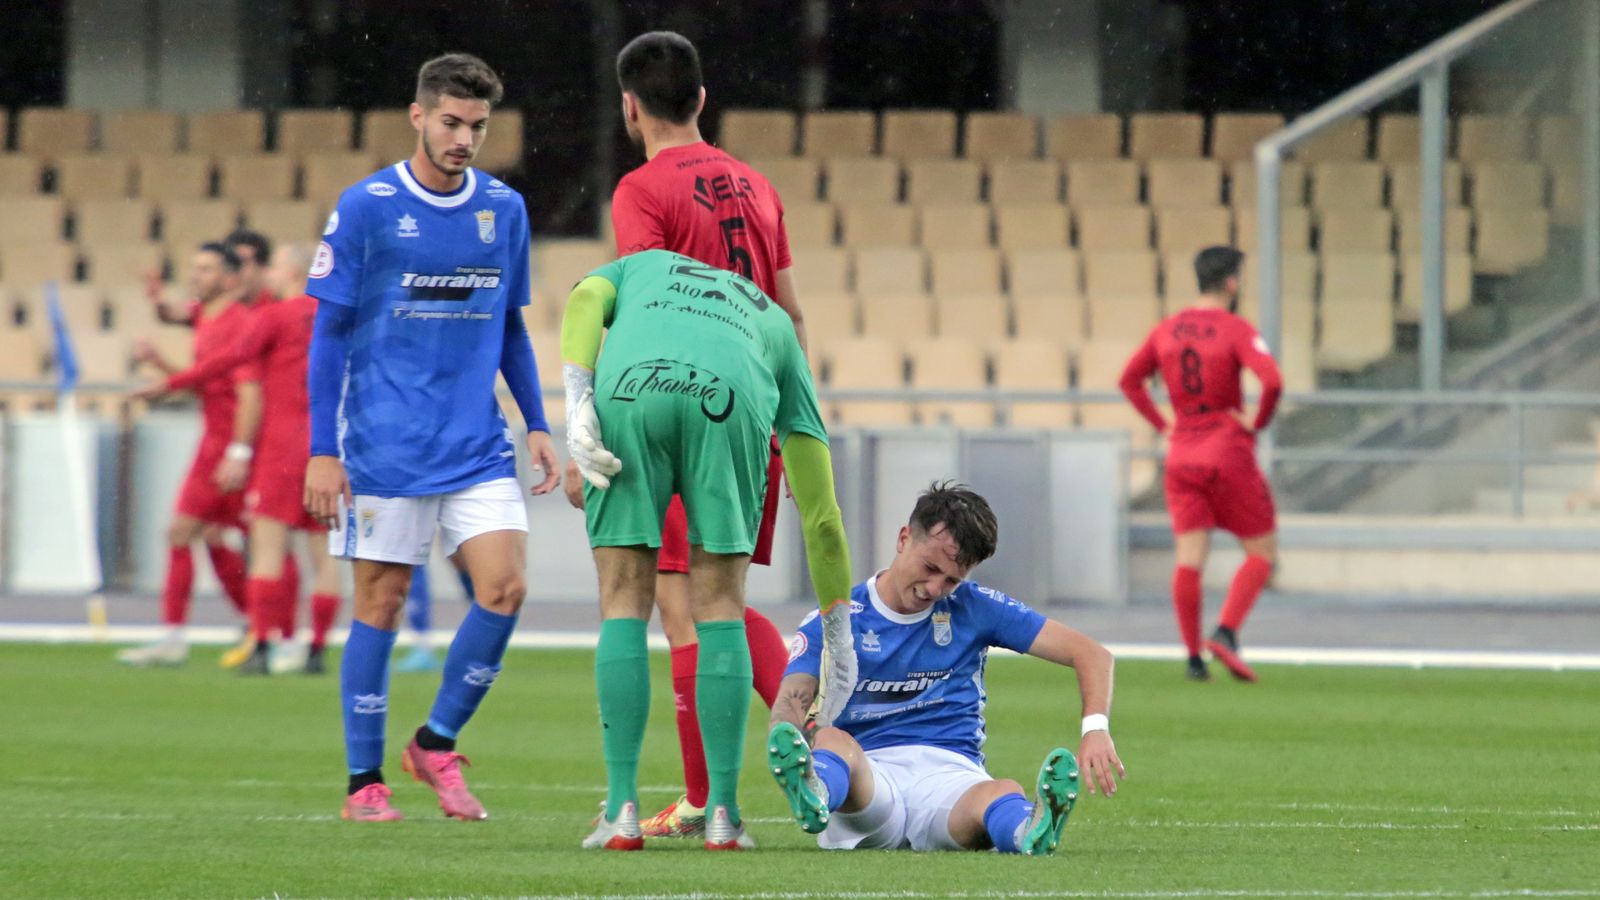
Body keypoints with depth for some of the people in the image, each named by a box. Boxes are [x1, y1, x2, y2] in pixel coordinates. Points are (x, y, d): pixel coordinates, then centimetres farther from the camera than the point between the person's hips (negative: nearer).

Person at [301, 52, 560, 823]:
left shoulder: (505, 209, 8)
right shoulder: (365, 208, -5)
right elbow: (329, 332, -2)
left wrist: (537, 426, 10)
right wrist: (322, 452, -6)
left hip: (479, 448, 3)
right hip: (384, 452, -3)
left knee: (504, 586, -10)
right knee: (380, 604, 0)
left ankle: (437, 743, 8)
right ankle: (364, 781, 10)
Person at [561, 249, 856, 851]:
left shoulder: (642, 266, 41)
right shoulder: (776, 327, 39)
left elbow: (587, 300, 12)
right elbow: (820, 510, 36)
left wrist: (577, 403, -1)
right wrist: (838, 636, 40)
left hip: (627, 391, 0)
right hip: (729, 404, 0)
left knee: (624, 603, 10)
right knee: (720, 606, 14)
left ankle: (622, 812, 5)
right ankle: (722, 814, 10)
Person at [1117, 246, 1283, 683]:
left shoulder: (1166, 330, 7)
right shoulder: (1237, 331, -11)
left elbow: (1129, 380, 16)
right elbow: (1272, 381, -25)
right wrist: (1259, 422, -8)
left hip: (1182, 456, 5)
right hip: (1230, 454, -5)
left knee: (1189, 560, 3)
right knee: (1262, 553, 5)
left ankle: (1194, 657, -2)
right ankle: (1227, 633, -14)